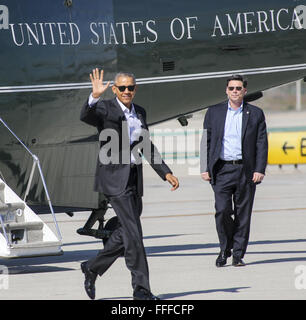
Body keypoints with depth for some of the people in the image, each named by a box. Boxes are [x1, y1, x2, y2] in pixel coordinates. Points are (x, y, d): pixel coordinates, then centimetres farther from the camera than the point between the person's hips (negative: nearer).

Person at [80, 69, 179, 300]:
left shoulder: (139, 112, 14)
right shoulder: (105, 109, -6)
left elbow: (147, 147, 21)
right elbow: (86, 116, -27)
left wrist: (166, 172, 16)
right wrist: (95, 97, -45)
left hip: (134, 179, 7)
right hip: (114, 178, -7)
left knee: (126, 233, 12)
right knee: (133, 232, -11)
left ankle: (92, 268, 31)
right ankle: (141, 288, -6)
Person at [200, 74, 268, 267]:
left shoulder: (256, 114, 7)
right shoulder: (214, 112, 9)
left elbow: (262, 143, 4)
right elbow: (206, 141, 9)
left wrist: (260, 170, -6)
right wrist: (205, 168, 1)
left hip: (246, 171, 0)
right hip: (222, 170, 0)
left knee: (243, 215, 2)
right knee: (222, 210, -10)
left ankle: (238, 255, 11)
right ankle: (225, 249, 10)